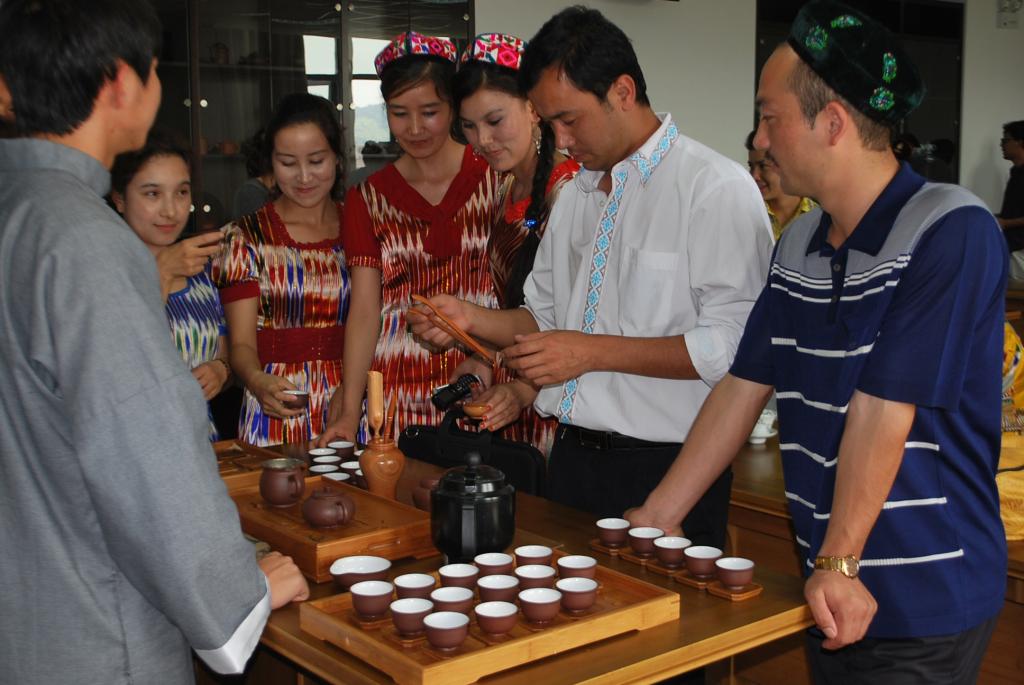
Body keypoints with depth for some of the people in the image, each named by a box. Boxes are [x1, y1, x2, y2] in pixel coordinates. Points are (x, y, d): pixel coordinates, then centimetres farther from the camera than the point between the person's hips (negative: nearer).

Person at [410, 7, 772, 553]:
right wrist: (473, 319, 3)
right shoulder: (575, 195, 15)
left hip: (666, 470, -7)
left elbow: (733, 344, -19)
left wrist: (594, 351, -19)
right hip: (572, 459, 7)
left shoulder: (716, 187, -11)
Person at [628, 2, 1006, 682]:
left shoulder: (952, 232, -17)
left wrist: (840, 563, -18)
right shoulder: (799, 245, 6)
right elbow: (742, 389, 7)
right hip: (832, 585, 7)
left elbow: (882, 411, -20)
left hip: (923, 600, -6)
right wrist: (654, 520, 6)